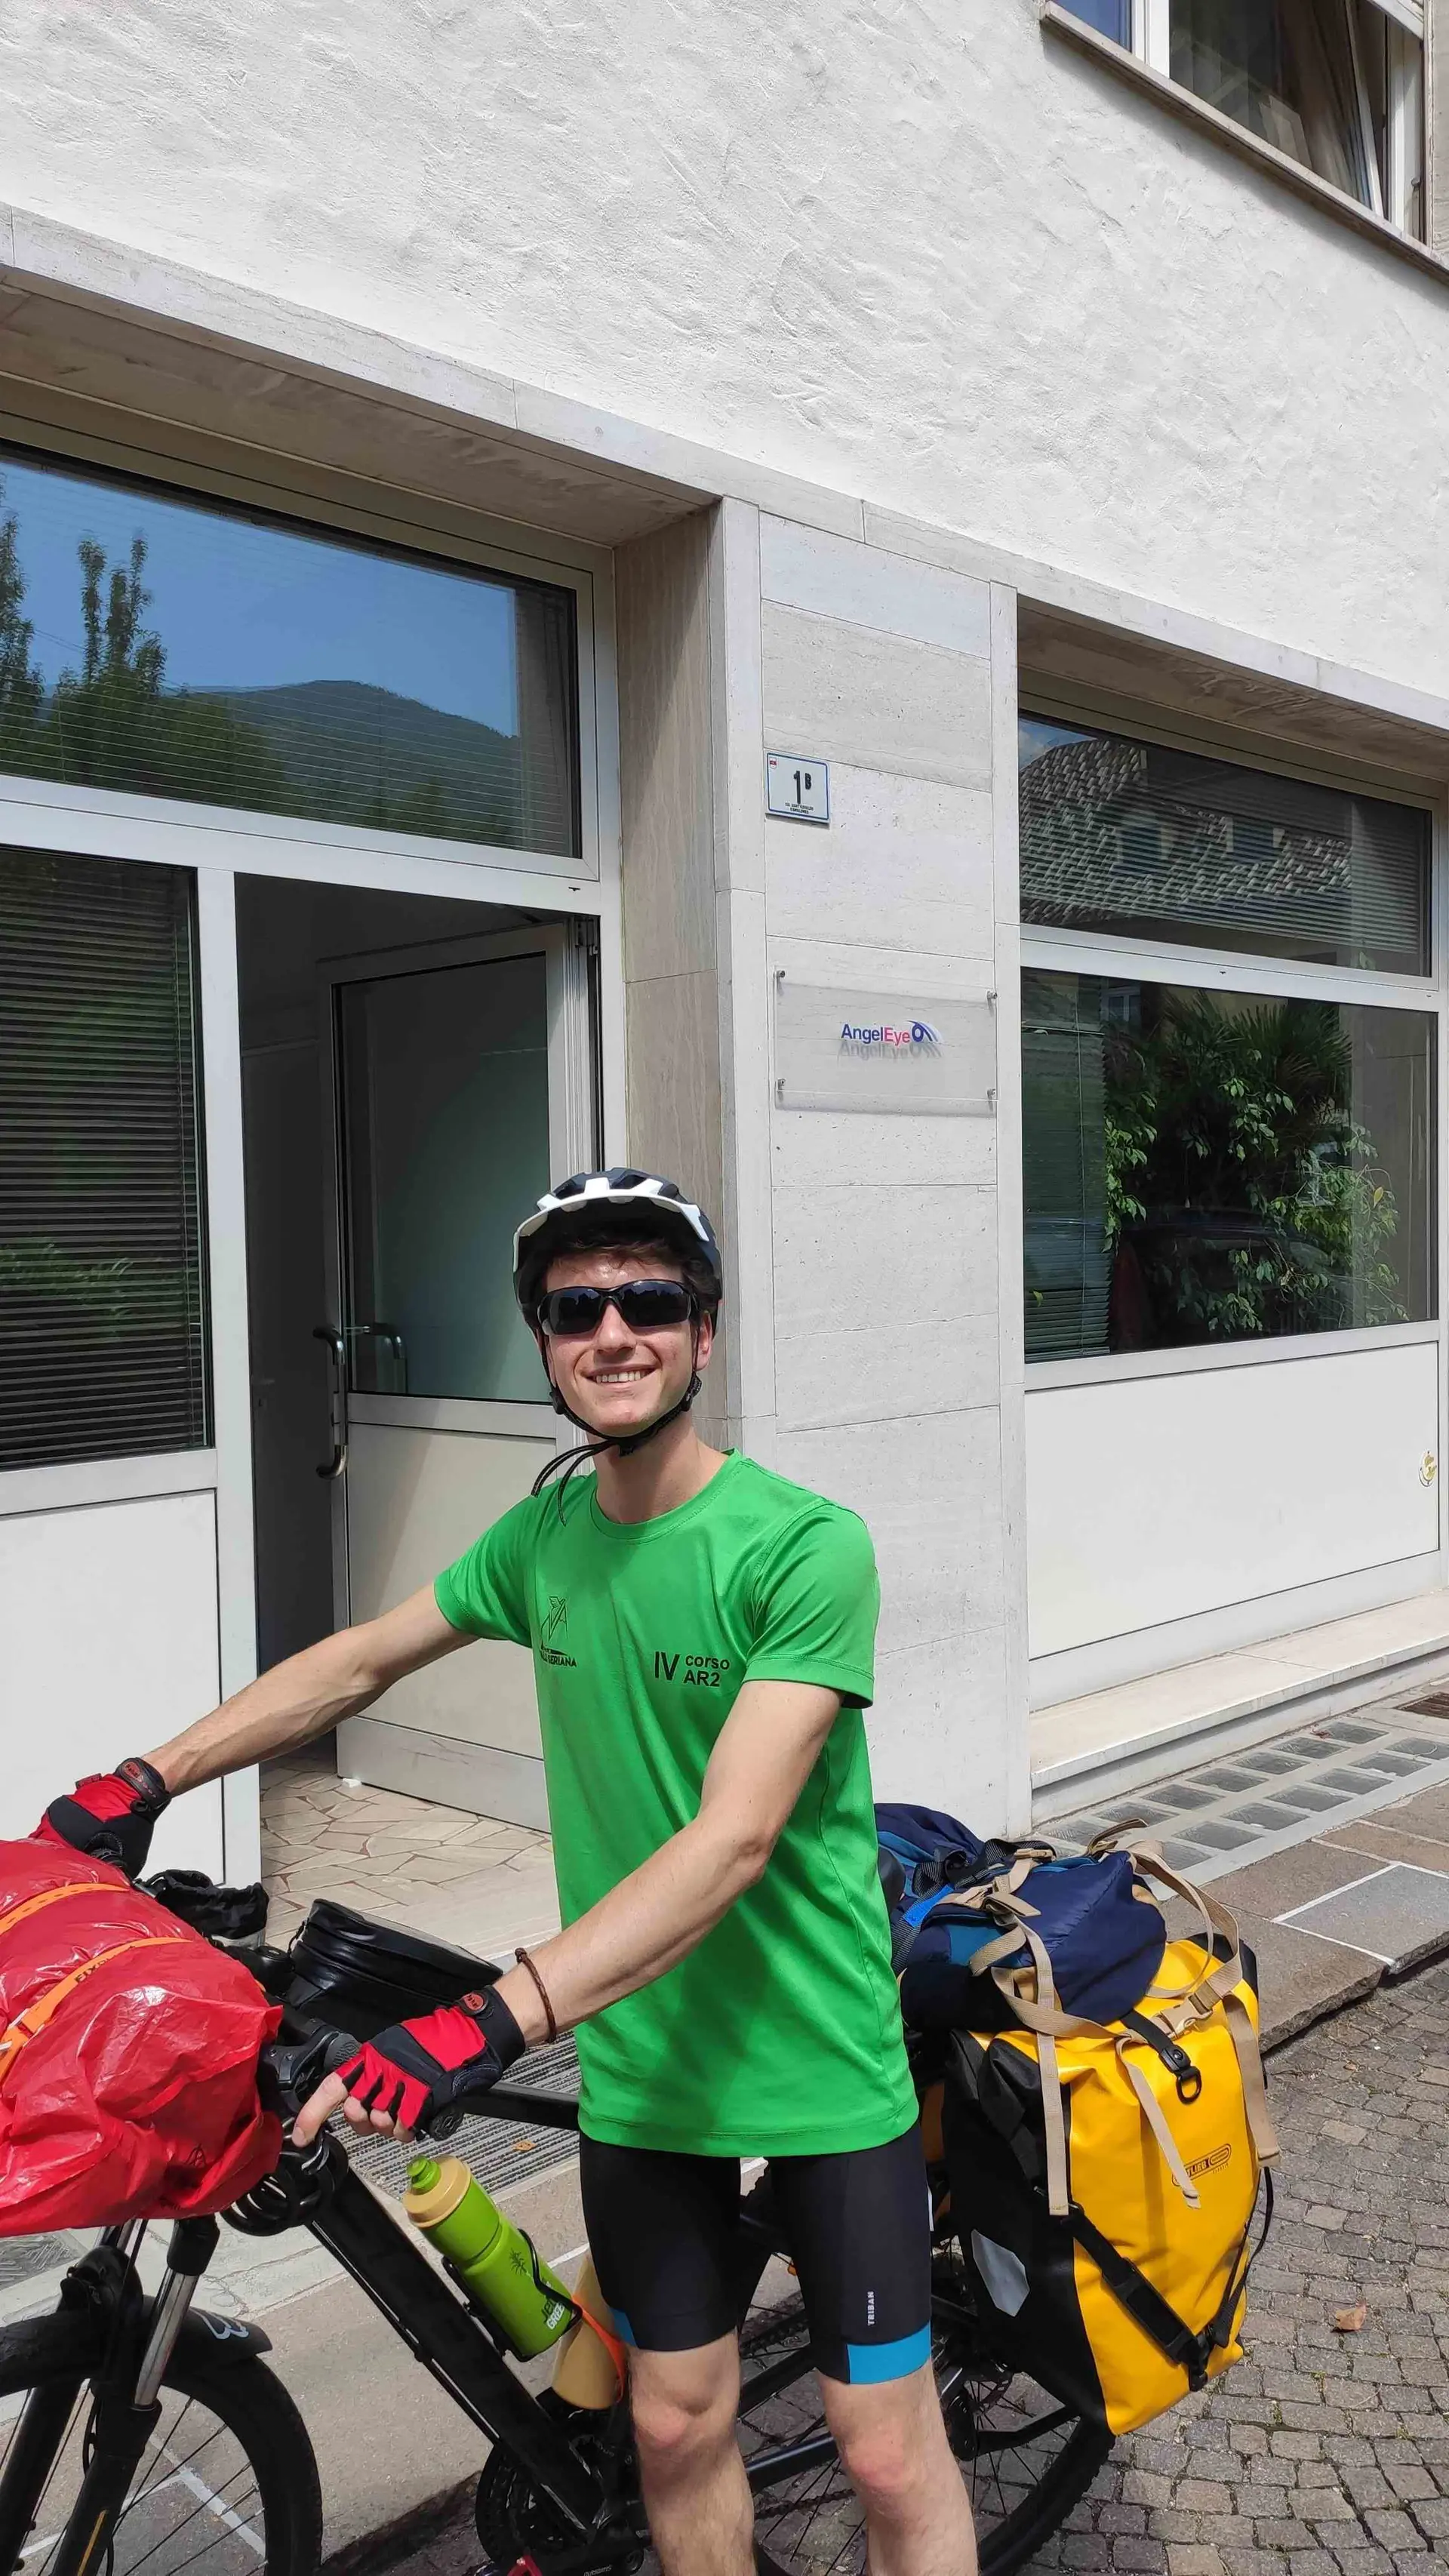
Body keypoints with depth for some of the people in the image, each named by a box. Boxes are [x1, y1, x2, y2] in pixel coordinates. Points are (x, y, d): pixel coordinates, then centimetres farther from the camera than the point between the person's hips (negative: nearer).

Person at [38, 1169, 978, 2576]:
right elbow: (358, 1660, 11)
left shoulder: (806, 1545, -22)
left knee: (888, 2456, 7)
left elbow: (732, 1840, -29)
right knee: (677, 2429, 17)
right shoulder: (542, 1533, -3)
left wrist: (493, 2021, -36)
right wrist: (146, 1778, 9)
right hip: (637, 2072, 4)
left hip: (820, 2070, -4)